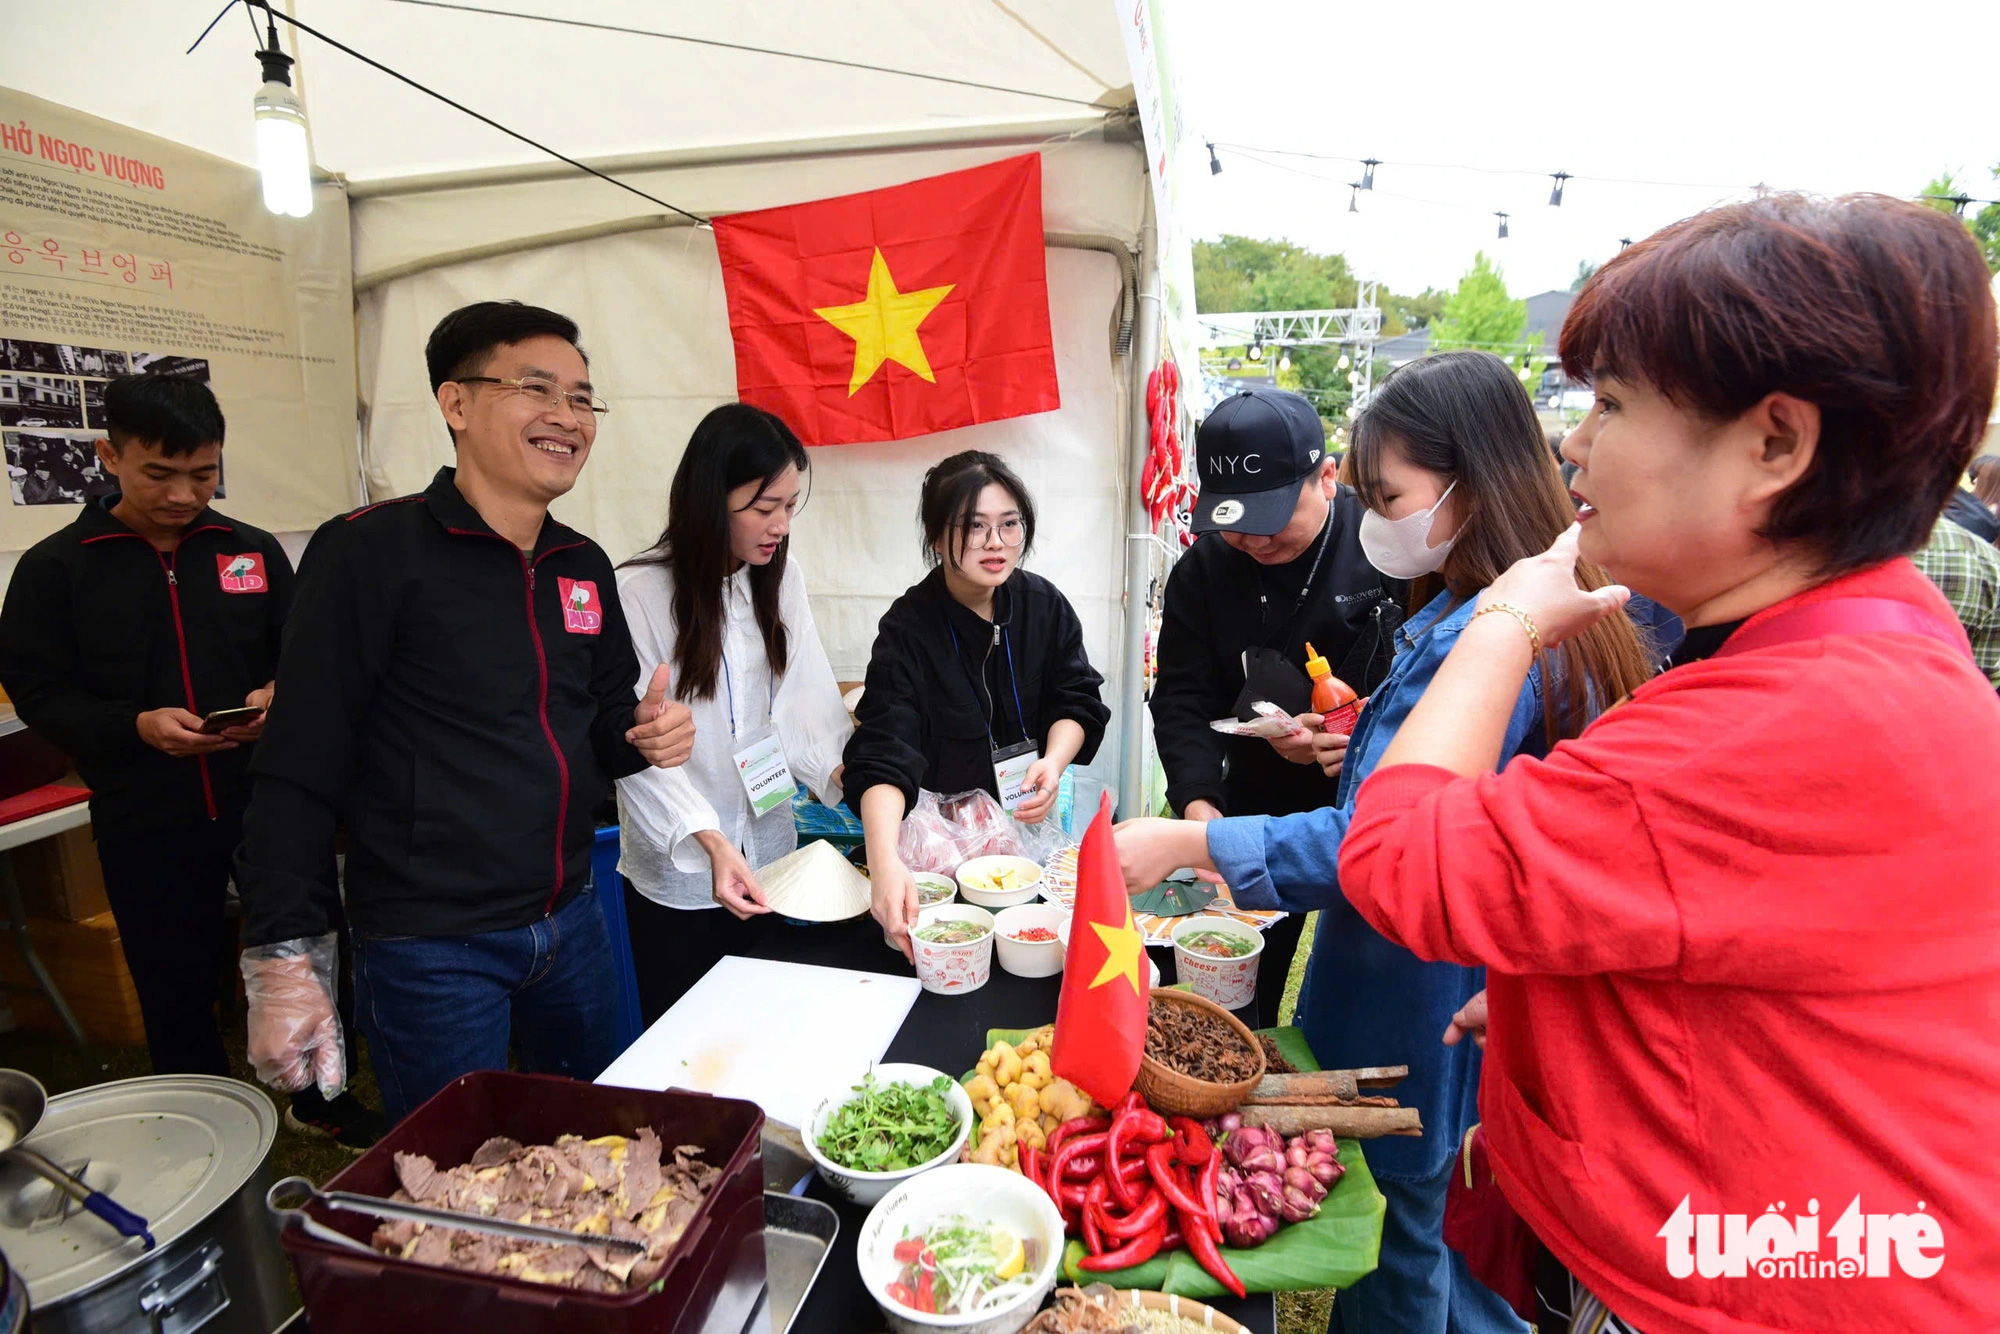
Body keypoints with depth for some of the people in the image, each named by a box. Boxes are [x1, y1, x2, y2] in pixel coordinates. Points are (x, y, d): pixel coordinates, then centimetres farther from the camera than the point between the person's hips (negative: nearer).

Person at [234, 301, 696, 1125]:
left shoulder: (584, 565, 6)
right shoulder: (372, 551, -13)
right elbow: (300, 768, -14)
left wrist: (643, 736, -7)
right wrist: (283, 963, -16)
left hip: (569, 923, 6)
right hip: (431, 948, -6)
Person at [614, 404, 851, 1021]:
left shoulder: (781, 578, 1)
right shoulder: (641, 592, -17)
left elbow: (805, 692, 0)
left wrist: (843, 771, -14)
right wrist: (711, 840, -25)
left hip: (768, 852, 5)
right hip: (677, 871, -4)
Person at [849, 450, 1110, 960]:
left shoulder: (1045, 605, -3)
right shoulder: (907, 630, -17)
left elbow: (1076, 701, 3)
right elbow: (883, 755, -28)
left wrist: (1054, 761, -20)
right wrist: (885, 860, -46)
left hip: (1035, 818, 3)